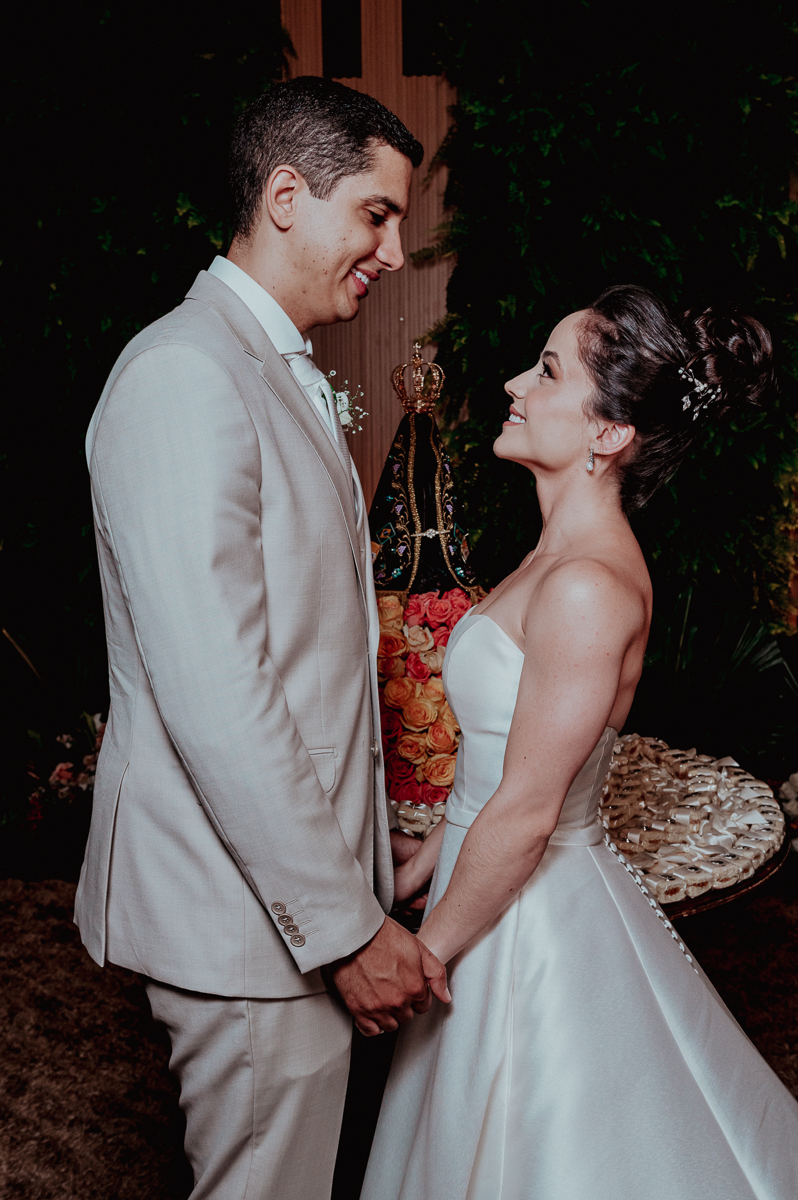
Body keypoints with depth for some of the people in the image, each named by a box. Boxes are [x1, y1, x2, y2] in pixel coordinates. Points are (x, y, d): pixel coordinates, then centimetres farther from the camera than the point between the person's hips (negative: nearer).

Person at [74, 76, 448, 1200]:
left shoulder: (285, 374, 12)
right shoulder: (184, 377, -20)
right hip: (247, 909, -9)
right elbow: (216, 702, -26)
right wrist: (345, 926, -19)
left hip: (301, 870, 9)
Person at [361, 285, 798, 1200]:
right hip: (510, 893, 9)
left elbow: (525, 814, -23)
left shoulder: (588, 586, -27)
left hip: (533, 919, -9)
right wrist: (413, 873, 13)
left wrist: (423, 956, -12)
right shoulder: (562, 552, 3)